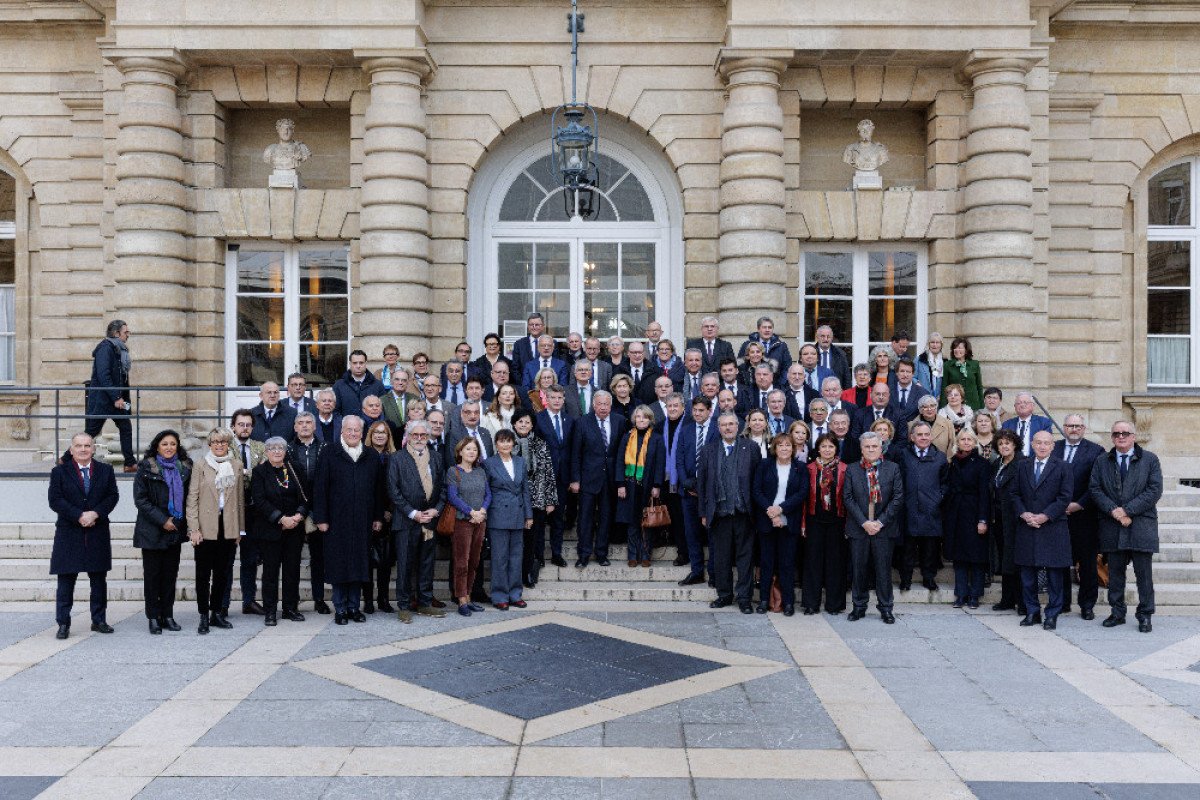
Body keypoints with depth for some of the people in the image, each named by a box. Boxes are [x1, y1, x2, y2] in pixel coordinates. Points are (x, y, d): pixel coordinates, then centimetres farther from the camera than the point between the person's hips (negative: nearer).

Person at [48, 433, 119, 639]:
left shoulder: (105, 470, 7)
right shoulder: (60, 471, 2)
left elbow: (113, 496, 1)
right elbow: (55, 500, -7)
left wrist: (95, 513, -14)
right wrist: (79, 516, -16)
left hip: (98, 534, 2)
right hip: (69, 534, -2)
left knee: (99, 579, 8)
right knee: (66, 580, 0)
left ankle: (99, 620, 18)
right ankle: (63, 624, 7)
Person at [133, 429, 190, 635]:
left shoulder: (184, 467, 7)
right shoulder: (146, 468, -4)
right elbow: (140, 499, -8)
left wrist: (180, 521, 0)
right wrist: (162, 520, -13)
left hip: (176, 530, 3)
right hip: (152, 530, -3)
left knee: (170, 573, 7)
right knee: (152, 573, 2)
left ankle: (168, 615, 14)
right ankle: (153, 617, 9)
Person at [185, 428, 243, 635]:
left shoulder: (236, 465, 9)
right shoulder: (201, 466, 1)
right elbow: (192, 498, -3)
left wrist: (240, 529, 10)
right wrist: (193, 528, -10)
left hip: (229, 528, 3)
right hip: (206, 528, -3)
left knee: (223, 572, 9)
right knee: (203, 573, 2)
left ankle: (217, 612, 20)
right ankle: (204, 616, 8)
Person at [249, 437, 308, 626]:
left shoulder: (293, 470, 9)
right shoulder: (260, 472, 0)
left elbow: (304, 497, 9)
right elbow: (259, 501, -9)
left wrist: (299, 515, -10)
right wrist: (281, 518, -15)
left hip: (294, 528, 3)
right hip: (270, 529, -3)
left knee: (293, 568, 4)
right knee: (270, 569, 0)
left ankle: (291, 608, 14)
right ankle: (270, 612, 8)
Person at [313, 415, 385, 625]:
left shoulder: (371, 457, 10)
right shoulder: (330, 454, 0)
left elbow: (378, 488, 12)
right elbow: (320, 488, -3)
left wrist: (378, 517, 8)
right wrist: (321, 518, -8)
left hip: (362, 521, 3)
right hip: (337, 520, -3)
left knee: (360, 564, 6)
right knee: (339, 564, 2)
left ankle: (354, 606, 16)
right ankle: (340, 608, 11)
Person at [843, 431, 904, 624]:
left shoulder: (893, 468, 3)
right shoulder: (852, 470, 4)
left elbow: (898, 497, -2)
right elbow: (847, 498, -2)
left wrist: (881, 522, -10)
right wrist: (864, 522, -11)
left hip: (884, 528, -1)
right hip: (858, 528, 1)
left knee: (884, 569, 5)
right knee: (858, 569, 7)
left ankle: (885, 608, 16)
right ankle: (859, 607, 19)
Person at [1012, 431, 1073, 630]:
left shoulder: (1062, 468, 0)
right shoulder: (1023, 466, 11)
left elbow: (1065, 498, -5)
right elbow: (1015, 494, 10)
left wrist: (1044, 516, -13)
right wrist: (1024, 514, -7)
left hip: (1053, 528, -3)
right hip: (1026, 527, 3)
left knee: (1054, 574, 1)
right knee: (1027, 574, 7)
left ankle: (1052, 615, 10)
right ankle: (1032, 612, 18)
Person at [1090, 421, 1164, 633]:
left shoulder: (1150, 460, 3)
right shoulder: (1102, 462, 10)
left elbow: (1155, 490, -6)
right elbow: (1094, 488, 3)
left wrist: (1128, 510, -13)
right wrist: (1113, 510, -13)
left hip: (1142, 526, -2)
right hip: (1112, 527, 2)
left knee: (1144, 573, 1)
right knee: (1115, 572, 8)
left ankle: (1145, 616, 11)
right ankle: (1117, 613, 16)